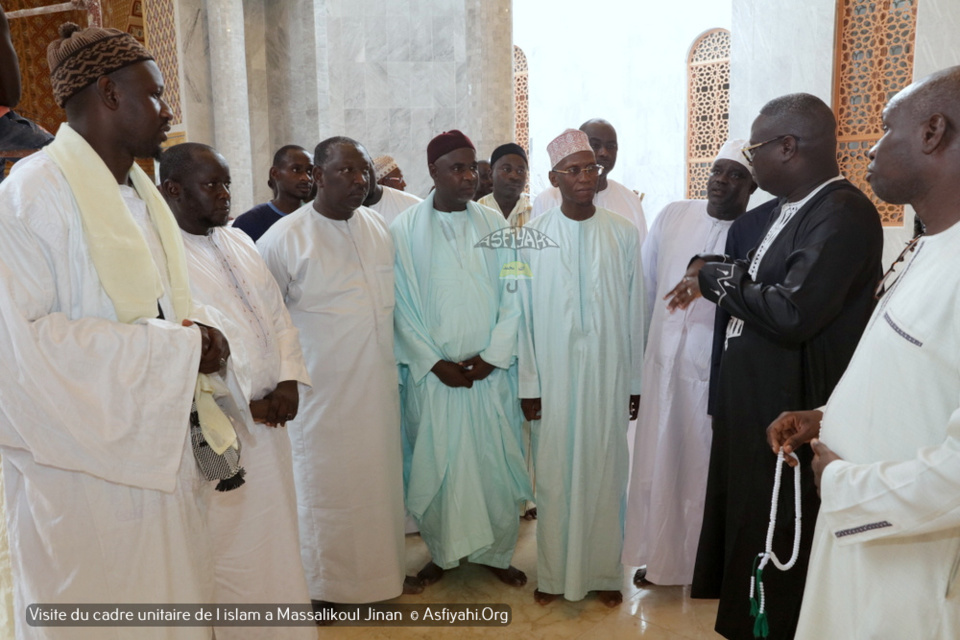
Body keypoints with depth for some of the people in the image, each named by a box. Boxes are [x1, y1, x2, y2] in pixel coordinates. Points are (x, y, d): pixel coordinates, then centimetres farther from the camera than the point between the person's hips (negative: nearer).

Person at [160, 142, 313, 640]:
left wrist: (289, 380, -1)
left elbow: (278, 315, 14)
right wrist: (243, 403, -13)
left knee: (275, 540, 17)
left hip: (268, 422, 7)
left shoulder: (238, 242, 12)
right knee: (228, 551, 5)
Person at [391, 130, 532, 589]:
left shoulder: (494, 226, 4)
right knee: (434, 465, 7)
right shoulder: (405, 229, -1)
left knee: (495, 464, 7)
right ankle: (442, 552, 27)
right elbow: (402, 305, -3)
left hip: (491, 371, 2)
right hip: (432, 373, -1)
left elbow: (513, 298, 1)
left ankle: (496, 552, 26)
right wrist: (435, 362, -9)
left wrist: (492, 357, -9)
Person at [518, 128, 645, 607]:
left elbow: (634, 311, 4)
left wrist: (637, 381, 5)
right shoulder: (532, 236, -2)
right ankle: (553, 573, 23)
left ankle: (604, 572, 26)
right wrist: (528, 384, -3)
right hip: (553, 376, -1)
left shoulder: (623, 234, 2)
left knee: (605, 473, 9)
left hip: (608, 377, 1)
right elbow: (523, 313, -1)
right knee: (553, 474, 7)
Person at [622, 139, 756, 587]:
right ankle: (656, 553, 31)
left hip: (718, 370, -3)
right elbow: (645, 284, 8)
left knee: (705, 465, 9)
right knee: (657, 460, 12)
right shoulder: (674, 216, 4)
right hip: (664, 362, 3)